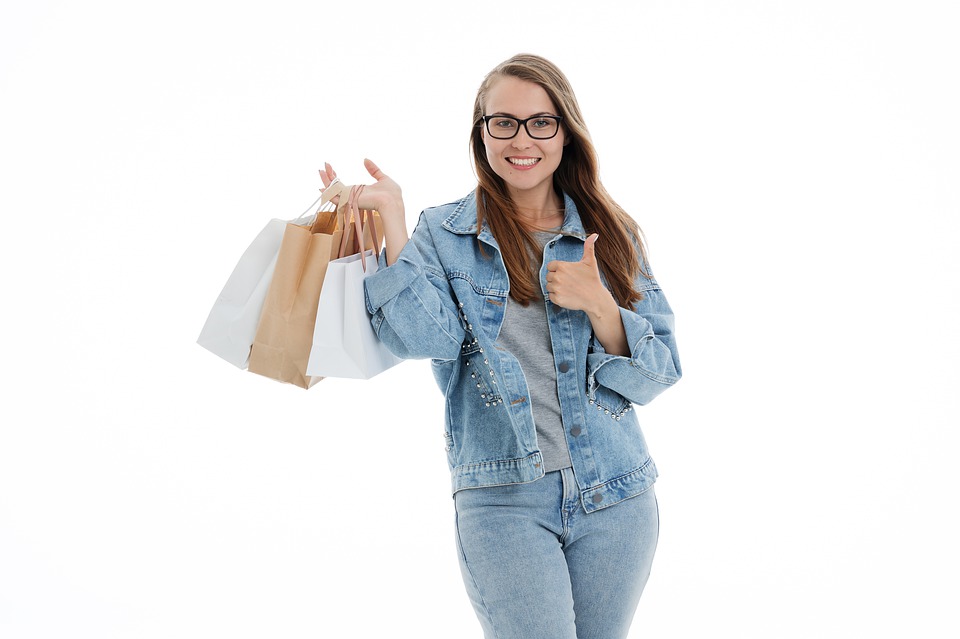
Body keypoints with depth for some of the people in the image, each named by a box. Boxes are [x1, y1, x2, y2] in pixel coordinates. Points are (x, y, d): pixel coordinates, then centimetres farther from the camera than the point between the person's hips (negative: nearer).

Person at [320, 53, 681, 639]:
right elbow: (429, 338, -15)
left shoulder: (610, 236, 7)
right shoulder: (445, 234, 3)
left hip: (614, 496, 3)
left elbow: (659, 372, 3)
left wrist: (597, 305, -14)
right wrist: (390, 219, -19)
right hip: (502, 500, -2)